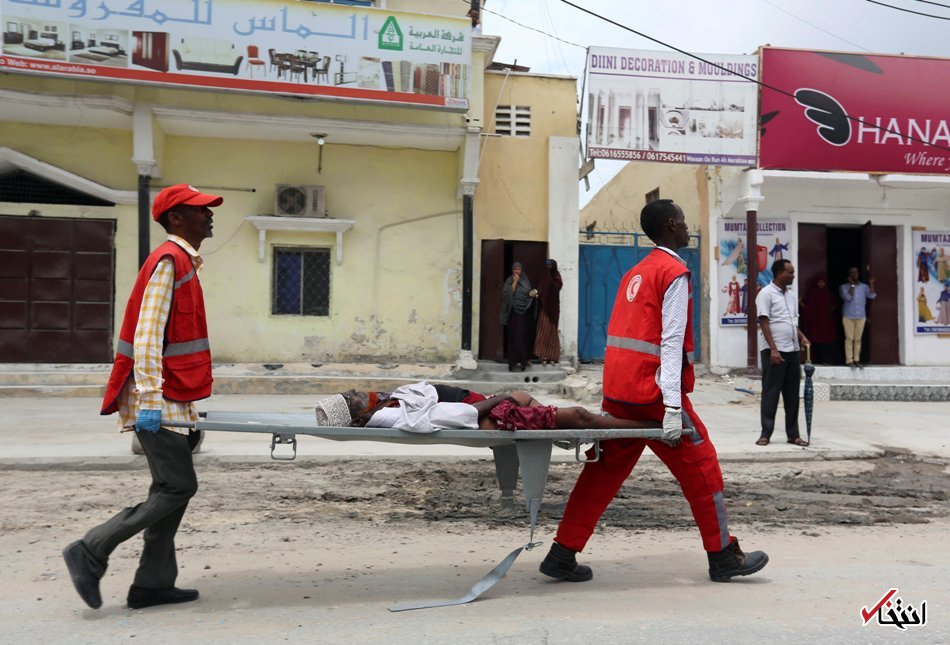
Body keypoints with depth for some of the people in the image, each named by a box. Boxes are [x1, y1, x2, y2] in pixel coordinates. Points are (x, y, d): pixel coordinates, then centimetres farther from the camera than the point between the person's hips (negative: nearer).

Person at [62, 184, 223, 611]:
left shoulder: (183, 261, 18)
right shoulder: (168, 261, -12)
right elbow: (146, 336, -20)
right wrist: (151, 399, -24)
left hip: (171, 400, 10)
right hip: (159, 402, -10)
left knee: (173, 488, 11)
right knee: (177, 487, -6)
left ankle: (153, 584, 18)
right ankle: (90, 552, 5)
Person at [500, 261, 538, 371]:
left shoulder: (525, 281, 12)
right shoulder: (509, 281, 5)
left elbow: (528, 295, 8)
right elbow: (507, 293, -9)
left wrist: (532, 294, -13)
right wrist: (514, 282, -12)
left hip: (523, 312, 2)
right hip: (513, 312, -2)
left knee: (522, 336, -1)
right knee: (513, 337, -5)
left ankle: (522, 361, 3)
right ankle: (512, 361, -4)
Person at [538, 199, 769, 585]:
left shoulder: (635, 273, 19)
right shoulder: (674, 272, -7)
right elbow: (671, 341, -15)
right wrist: (673, 408, -19)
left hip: (617, 390, 8)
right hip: (652, 392, -8)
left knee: (603, 471, 10)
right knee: (700, 467, 6)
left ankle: (562, 555, 12)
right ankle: (723, 556, 17)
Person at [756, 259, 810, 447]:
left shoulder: (790, 295, 16)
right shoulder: (766, 294, -8)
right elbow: (764, 323, -13)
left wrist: (802, 337, 4)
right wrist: (773, 349, -20)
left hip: (792, 350, 7)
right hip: (774, 351, -7)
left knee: (792, 394, 9)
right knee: (770, 393, -3)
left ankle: (793, 434, 15)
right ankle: (765, 433, 4)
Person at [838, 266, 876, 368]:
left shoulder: (864, 286, 10)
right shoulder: (844, 287, 2)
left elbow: (872, 296, -4)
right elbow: (848, 297, -14)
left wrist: (871, 283, -8)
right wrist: (852, 284, -9)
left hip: (861, 317, 3)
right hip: (848, 317, -2)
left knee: (858, 339, 4)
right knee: (849, 339, -4)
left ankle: (856, 360, 10)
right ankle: (849, 360, -2)